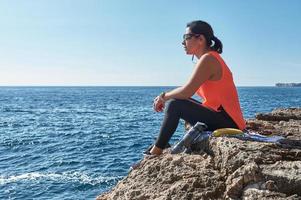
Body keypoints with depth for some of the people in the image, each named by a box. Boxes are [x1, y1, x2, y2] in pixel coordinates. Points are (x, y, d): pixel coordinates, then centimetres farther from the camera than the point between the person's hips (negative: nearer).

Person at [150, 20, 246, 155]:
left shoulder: (208, 59, -14)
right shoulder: (210, 58, 15)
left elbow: (187, 91, -22)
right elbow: (188, 93, 13)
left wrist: (164, 96, -7)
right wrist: (165, 98, 4)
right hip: (226, 121, 10)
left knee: (175, 105, -16)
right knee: (178, 103, 18)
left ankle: (156, 152, -5)